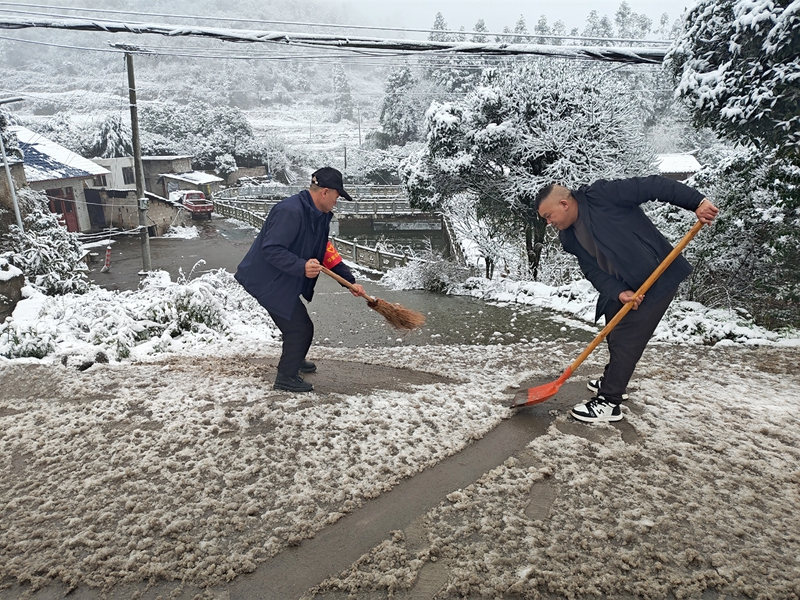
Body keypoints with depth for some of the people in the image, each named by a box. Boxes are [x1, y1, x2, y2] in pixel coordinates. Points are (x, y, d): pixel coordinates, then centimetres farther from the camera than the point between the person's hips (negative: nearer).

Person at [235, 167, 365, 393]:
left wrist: (350, 281, 7)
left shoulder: (319, 216, 5)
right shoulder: (290, 211, -26)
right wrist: (301, 266, -41)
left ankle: (294, 360, 49)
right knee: (300, 328, -5)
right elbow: (271, 249, -31)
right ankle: (286, 377, 13)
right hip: (266, 281, -10)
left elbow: (328, 254, 11)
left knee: (298, 325, 24)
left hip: (281, 281, 10)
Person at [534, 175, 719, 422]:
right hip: (622, 287, 8)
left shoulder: (600, 195, -20)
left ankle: (609, 402, 2)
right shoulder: (570, 236, 2)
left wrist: (697, 202, -26)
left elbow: (653, 186, -20)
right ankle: (613, 381, 41)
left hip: (659, 278, -8)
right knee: (615, 336, 19)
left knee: (625, 339, -7)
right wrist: (618, 292, -21)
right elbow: (593, 270, -5)